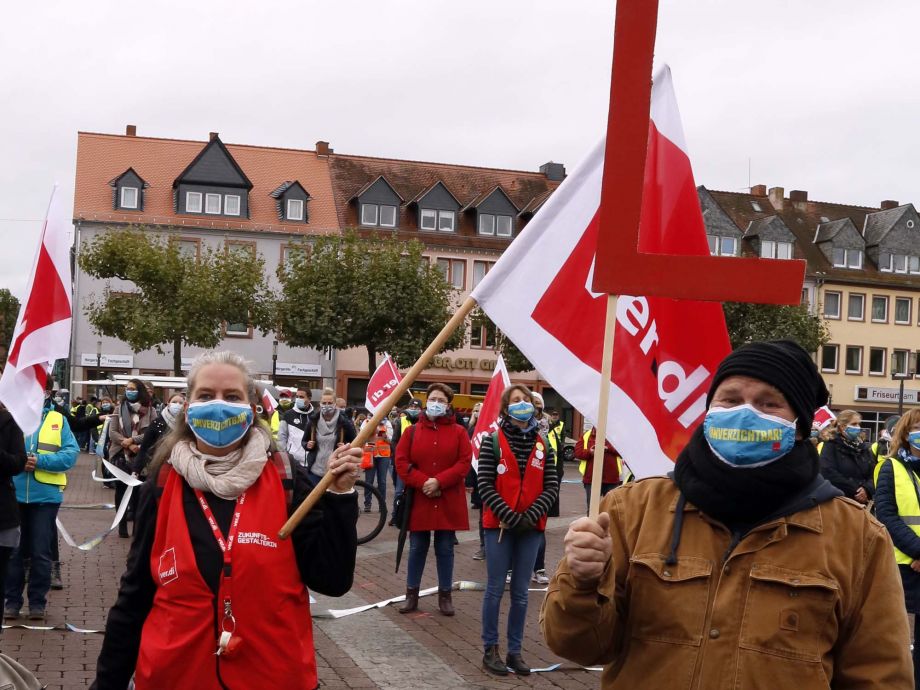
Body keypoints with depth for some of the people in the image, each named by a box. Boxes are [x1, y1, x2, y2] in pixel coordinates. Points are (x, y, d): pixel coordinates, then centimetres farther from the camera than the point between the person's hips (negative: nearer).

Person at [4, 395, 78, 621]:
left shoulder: (58, 420, 2)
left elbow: (71, 454, -5)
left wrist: (40, 461, -17)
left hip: (45, 495, -1)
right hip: (14, 495, 1)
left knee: (41, 552, 6)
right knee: (13, 550, 7)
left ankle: (37, 602, 17)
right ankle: (12, 601, 19)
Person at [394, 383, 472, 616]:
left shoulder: (459, 432, 2)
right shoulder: (412, 431, 3)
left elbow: (464, 463, -6)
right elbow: (401, 462, -3)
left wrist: (439, 481, -17)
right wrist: (423, 482, -16)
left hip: (448, 502, 0)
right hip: (418, 500, 1)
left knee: (445, 549, 7)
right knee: (417, 548, 8)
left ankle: (445, 595, 17)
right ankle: (412, 595, 18)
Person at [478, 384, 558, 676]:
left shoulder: (543, 445, 6)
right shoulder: (493, 442, -4)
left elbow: (552, 486, 2)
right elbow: (485, 485, -8)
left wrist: (531, 515, -11)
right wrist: (509, 516, -15)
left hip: (531, 526, 3)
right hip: (499, 524, -3)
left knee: (520, 592, 8)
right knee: (496, 589, 3)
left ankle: (515, 650, 17)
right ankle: (490, 650, 13)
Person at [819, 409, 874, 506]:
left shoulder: (864, 448, 16)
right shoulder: (831, 447, 0)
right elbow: (830, 474, -15)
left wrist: (867, 489, -14)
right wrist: (856, 490, -15)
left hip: (861, 503, 5)